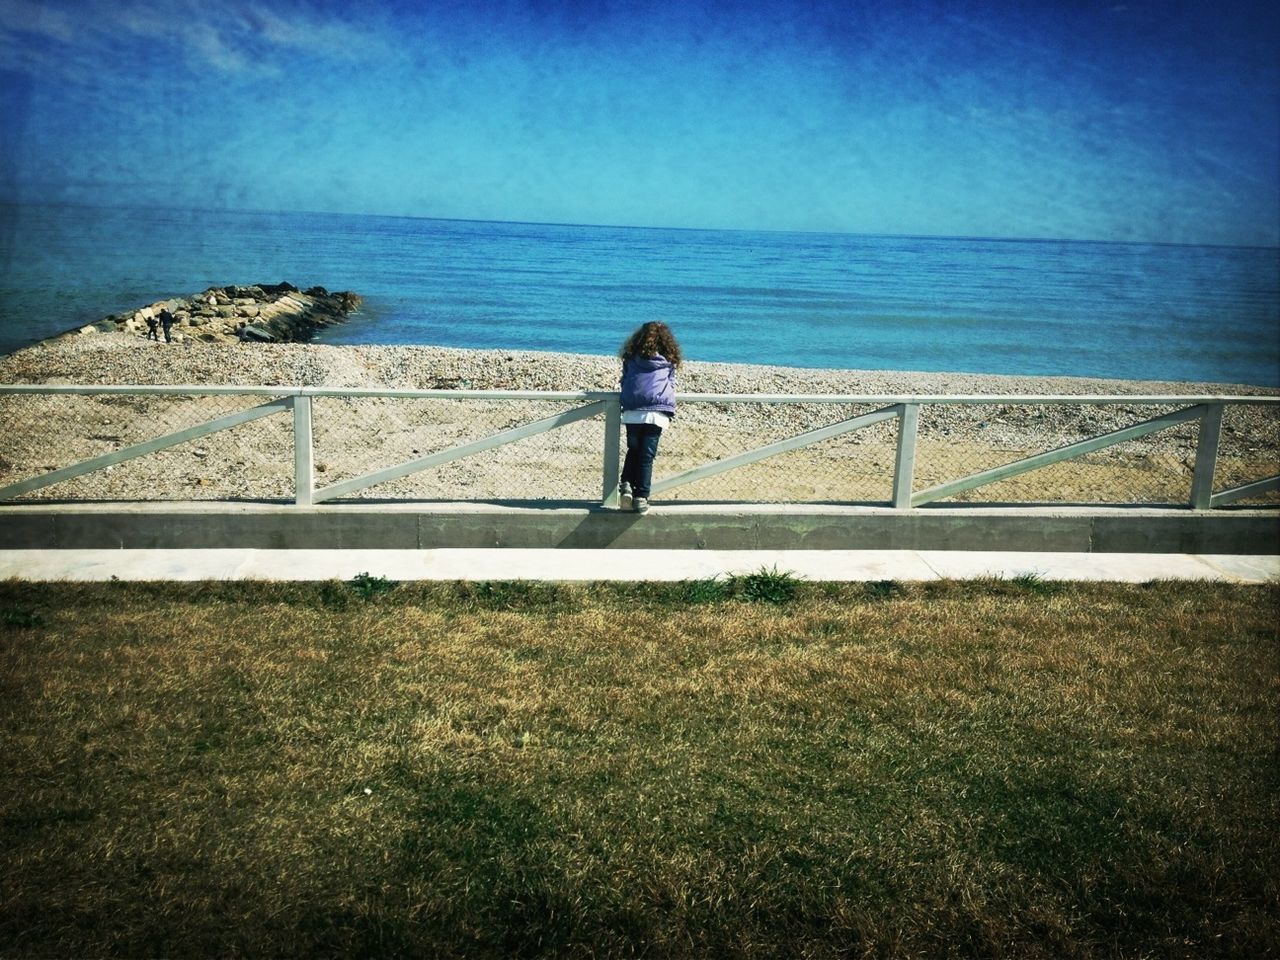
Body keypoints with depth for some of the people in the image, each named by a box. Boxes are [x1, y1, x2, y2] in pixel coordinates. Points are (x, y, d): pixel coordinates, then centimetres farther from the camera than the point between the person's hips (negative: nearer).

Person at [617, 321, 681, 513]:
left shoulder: (631, 359, 14)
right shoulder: (669, 363, 14)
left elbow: (623, 383, 19)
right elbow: (671, 386, 18)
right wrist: (669, 414, 27)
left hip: (632, 412, 1)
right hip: (656, 413, -1)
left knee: (633, 451, 17)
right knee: (647, 456, 2)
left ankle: (626, 487, 1)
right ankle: (641, 497, -1)